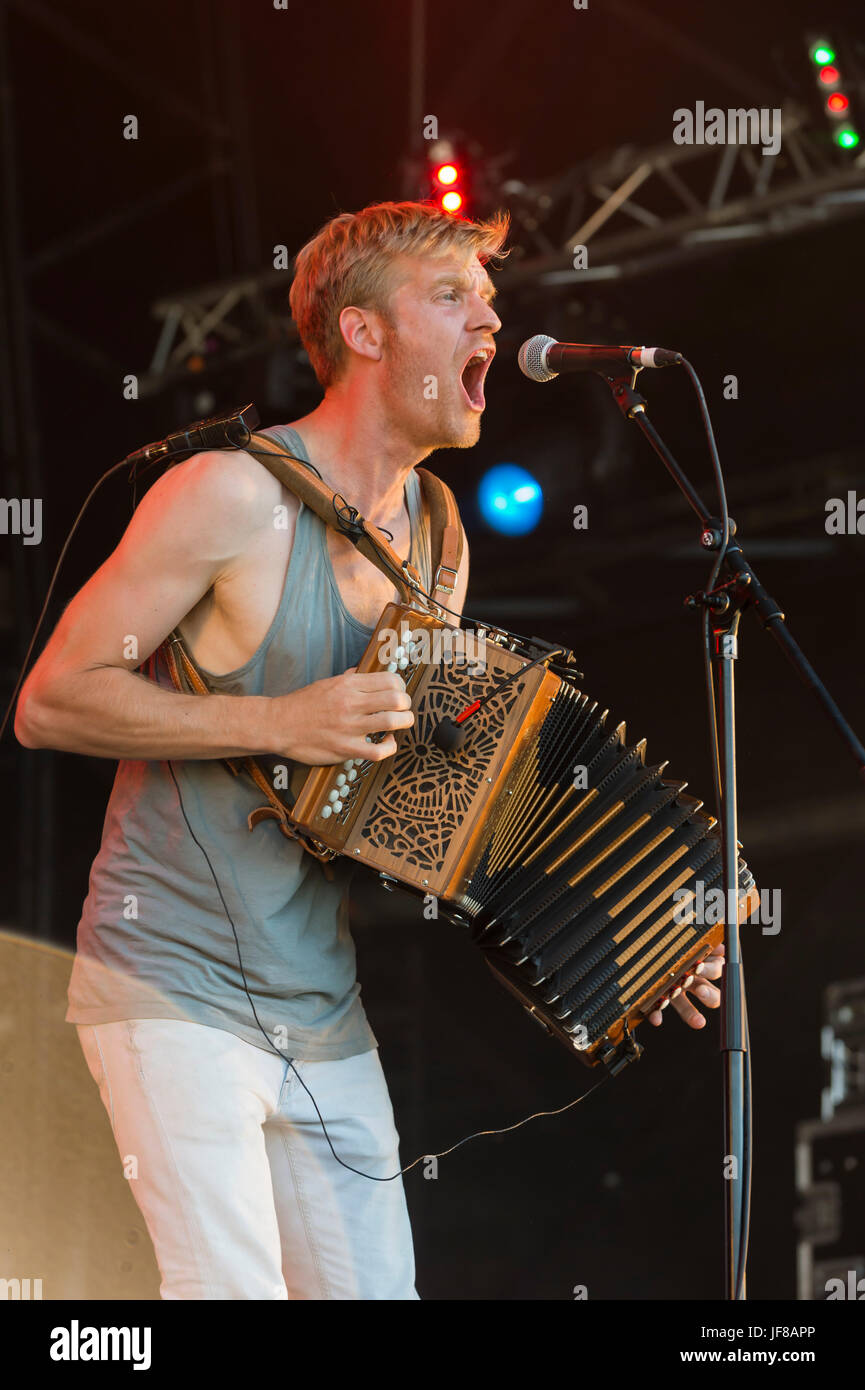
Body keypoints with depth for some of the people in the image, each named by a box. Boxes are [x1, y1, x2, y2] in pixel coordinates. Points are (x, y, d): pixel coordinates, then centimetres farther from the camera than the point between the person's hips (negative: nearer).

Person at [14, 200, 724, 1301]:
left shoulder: (435, 539, 11)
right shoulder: (234, 497, -12)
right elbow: (51, 701, -13)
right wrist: (280, 723, -21)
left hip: (326, 1018, 7)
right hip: (175, 992, -7)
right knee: (234, 1288, -16)